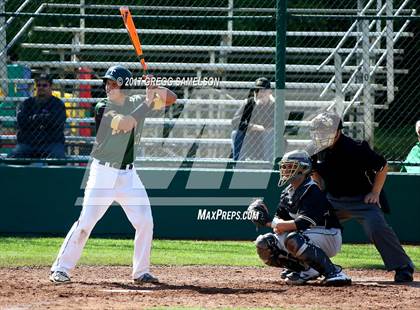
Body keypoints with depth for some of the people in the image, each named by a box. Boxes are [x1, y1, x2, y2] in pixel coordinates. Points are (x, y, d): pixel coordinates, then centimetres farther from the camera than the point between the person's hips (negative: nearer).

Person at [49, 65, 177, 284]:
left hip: (128, 175, 4)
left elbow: (171, 98, 9)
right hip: (104, 173, -4)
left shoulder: (136, 103, 6)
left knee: (145, 222, -2)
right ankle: (61, 269, -4)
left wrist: (155, 88, -10)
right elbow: (126, 123, -23)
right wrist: (147, 102, -18)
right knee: (86, 222, -9)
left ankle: (141, 272, 9)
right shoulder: (102, 108, -9)